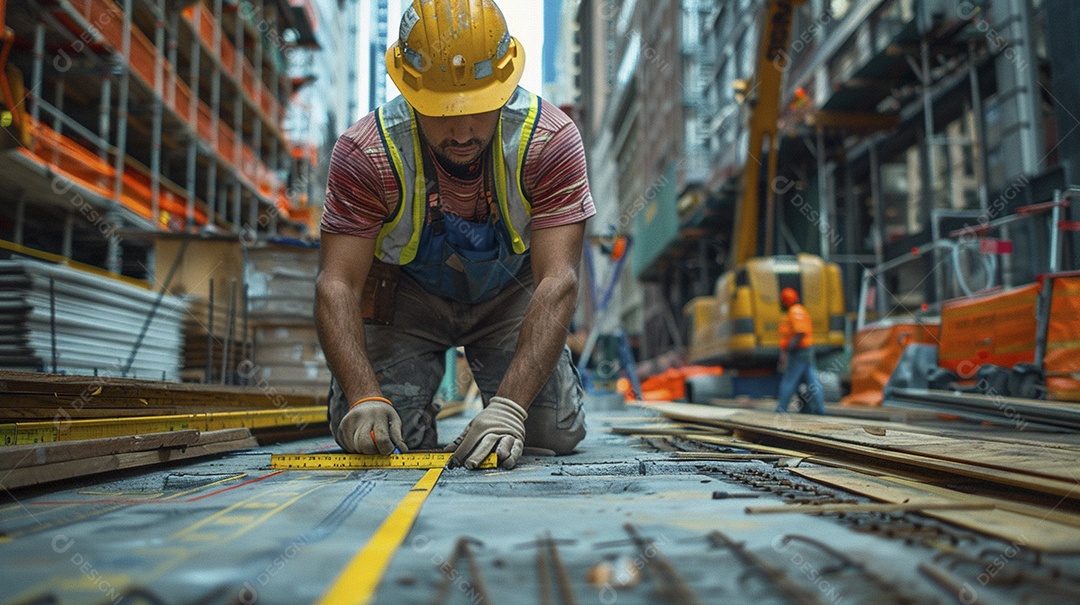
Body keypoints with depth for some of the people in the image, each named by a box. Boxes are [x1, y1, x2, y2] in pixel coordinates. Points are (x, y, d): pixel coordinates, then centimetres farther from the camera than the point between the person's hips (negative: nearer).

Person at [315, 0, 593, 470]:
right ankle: (420, 379, 21)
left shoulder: (551, 140, -29)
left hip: (509, 292, 1)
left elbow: (557, 282, -33)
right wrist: (364, 399, -43)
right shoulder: (365, 152, -28)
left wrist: (508, 407, -43)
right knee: (367, 435, -14)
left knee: (556, 430, -12)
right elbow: (337, 285, -27)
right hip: (407, 292, 0)